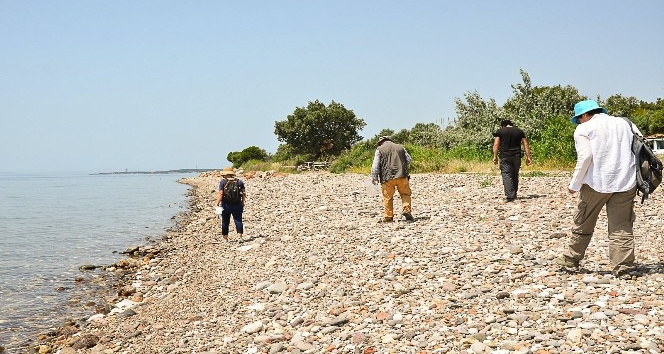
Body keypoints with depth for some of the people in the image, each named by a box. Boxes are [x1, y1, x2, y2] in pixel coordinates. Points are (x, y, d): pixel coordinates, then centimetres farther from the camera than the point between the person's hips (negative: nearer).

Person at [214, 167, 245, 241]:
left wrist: (217, 203, -7)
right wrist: (243, 202, 16)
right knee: (238, 221, 3)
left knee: (225, 222, 9)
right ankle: (240, 236, -10)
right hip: (237, 205, 2)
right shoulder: (239, 181, 4)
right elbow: (243, 193, 5)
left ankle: (225, 238, 14)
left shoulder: (223, 182, -5)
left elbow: (220, 194, -13)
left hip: (226, 205, -2)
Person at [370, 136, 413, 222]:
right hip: (402, 176, 2)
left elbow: (375, 165, 0)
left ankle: (388, 217, 8)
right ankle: (406, 209, -5)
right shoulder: (400, 147, 16)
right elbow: (409, 160, 21)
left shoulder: (379, 150, 5)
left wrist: (374, 178, 6)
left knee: (388, 197, 5)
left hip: (387, 177, -2)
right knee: (405, 194, 14)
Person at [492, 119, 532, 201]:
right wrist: (528, 157, 9)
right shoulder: (519, 131, 13)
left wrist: (495, 156, -4)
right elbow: (525, 145, 9)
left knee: (506, 175, -8)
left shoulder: (500, 131, 4)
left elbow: (496, 144, -5)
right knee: (515, 176, 16)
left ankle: (510, 196, -19)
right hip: (517, 157, 4)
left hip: (505, 157, -3)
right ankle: (514, 194, 23)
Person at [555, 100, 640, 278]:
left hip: (596, 183, -3)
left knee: (583, 224, 11)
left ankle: (571, 259, 23)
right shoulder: (624, 123, 15)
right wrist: (639, 178, 15)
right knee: (622, 226, 5)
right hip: (626, 183, 4)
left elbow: (585, 157, -12)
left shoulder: (584, 129, 0)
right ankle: (623, 266, 2)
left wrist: (574, 185, -6)